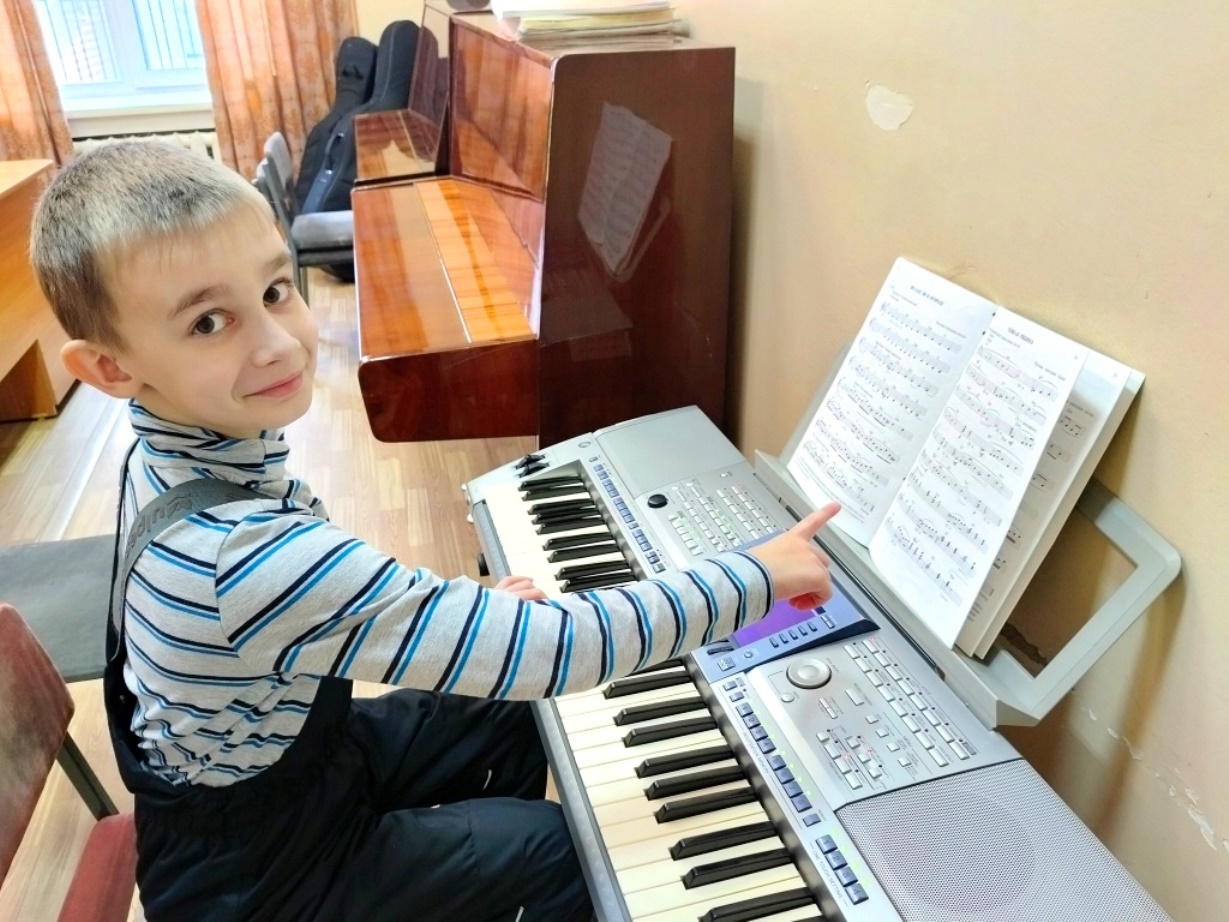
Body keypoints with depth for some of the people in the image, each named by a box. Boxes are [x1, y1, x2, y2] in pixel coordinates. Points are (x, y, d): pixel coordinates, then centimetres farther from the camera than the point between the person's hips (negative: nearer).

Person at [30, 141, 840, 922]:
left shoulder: (182, 455, -13)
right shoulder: (249, 557, -42)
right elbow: (551, 650, -39)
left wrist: (463, 609, -6)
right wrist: (756, 579, -27)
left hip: (269, 756, 7)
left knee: (509, 711, 19)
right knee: (577, 848, 5)